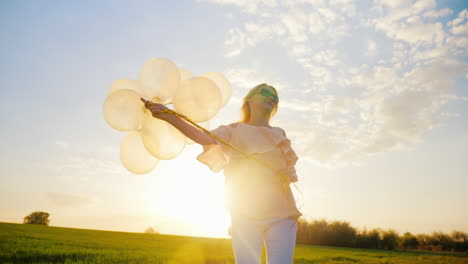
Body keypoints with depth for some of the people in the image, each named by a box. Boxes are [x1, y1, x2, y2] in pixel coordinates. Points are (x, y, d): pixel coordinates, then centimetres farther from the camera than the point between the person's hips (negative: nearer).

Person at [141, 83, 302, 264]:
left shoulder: (278, 134, 18)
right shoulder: (233, 131, 7)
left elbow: (290, 171, 20)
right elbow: (205, 138, -13)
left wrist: (290, 174, -6)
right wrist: (170, 117, -27)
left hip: (281, 215, 3)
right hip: (245, 215, -2)